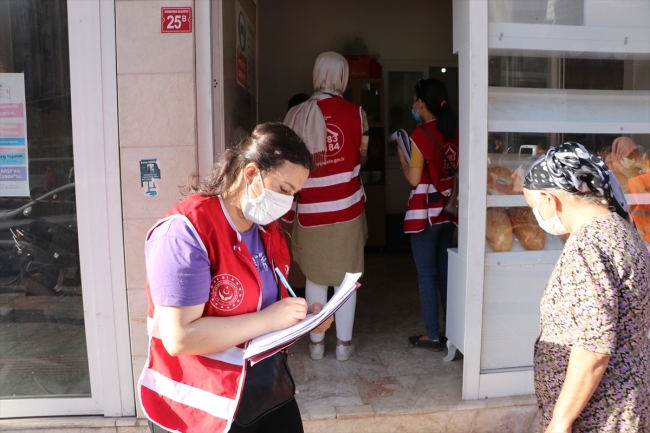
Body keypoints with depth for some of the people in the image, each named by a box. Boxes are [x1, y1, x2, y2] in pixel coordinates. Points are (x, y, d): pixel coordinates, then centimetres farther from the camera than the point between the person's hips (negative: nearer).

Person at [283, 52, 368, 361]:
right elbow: (362, 158, 7)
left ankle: (316, 342, 23)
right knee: (345, 275, 11)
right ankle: (344, 343, 20)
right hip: (346, 206, -1)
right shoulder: (355, 113, -5)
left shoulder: (296, 115, -3)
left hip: (310, 208, 1)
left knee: (315, 276, 14)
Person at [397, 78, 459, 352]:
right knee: (444, 270, 16)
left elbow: (414, 179, -15)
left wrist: (402, 158, 2)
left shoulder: (421, 134, -15)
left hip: (426, 211, -7)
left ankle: (433, 336, 11)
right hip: (449, 209, 7)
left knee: (427, 274, 3)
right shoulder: (454, 131, 5)